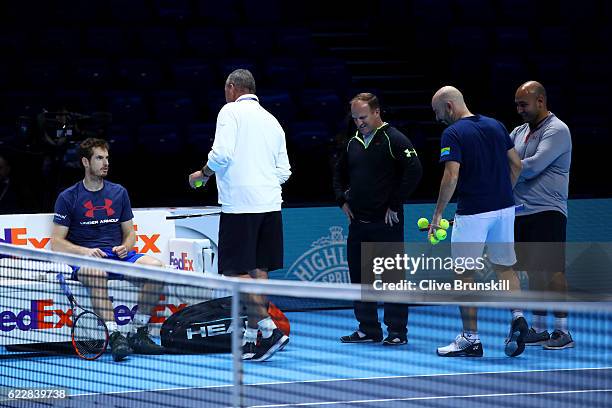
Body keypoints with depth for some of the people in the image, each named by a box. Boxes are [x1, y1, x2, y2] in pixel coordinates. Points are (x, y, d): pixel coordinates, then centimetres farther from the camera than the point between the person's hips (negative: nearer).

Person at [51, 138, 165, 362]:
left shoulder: (118, 192, 16)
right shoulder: (68, 197, 5)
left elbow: (130, 233, 21)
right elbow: (57, 242, 1)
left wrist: (125, 247, -3)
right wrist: (84, 251, -16)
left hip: (117, 255, 4)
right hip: (84, 259, -4)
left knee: (155, 266, -25)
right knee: (96, 273, -41)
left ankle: (137, 333, -20)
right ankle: (115, 337, -44)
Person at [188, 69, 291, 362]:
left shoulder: (231, 111, -2)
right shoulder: (271, 120, 18)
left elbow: (221, 154, -14)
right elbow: (284, 170, 16)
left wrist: (202, 175, 2)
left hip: (240, 203, -7)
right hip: (270, 203, 7)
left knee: (238, 271, -6)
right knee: (258, 270, 9)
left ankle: (269, 329, -16)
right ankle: (250, 338, 12)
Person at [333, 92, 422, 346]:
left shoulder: (394, 140, -8)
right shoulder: (353, 143, 13)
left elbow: (414, 172, -16)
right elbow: (340, 173, 30)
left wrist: (395, 204, -14)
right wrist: (342, 200, 14)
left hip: (386, 222, -7)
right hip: (358, 221, 7)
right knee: (359, 277, 9)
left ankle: (397, 331, 2)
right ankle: (368, 329, 17)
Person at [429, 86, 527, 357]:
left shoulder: (453, 134, -11)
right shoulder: (496, 126, 9)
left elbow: (451, 177, -19)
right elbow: (516, 165, 11)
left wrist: (438, 214, -13)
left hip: (472, 213, -6)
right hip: (504, 209, 6)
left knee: (465, 275, 5)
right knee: (505, 267, 17)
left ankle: (470, 339, 7)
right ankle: (517, 316, -5)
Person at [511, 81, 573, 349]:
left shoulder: (557, 131, -8)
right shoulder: (520, 132, 17)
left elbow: (534, 166, -18)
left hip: (548, 211, -7)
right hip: (521, 213, 7)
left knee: (553, 271, -8)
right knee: (534, 271, 10)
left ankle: (562, 331, -6)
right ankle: (538, 329, 15)